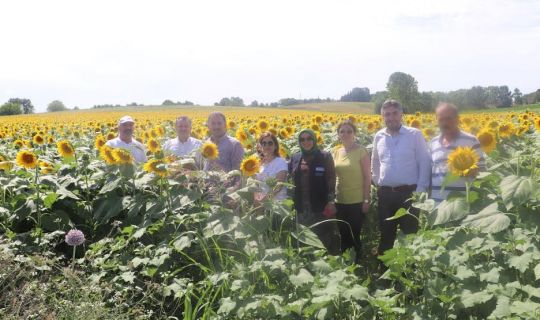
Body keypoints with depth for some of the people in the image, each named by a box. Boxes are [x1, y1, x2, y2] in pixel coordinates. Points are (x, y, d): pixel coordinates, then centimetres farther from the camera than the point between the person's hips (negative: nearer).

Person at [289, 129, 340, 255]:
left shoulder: (325, 156, -3)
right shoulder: (295, 158, 10)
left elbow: (331, 180, -7)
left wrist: (331, 201, -13)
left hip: (321, 206, -4)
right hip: (302, 207, 4)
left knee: (324, 239, 0)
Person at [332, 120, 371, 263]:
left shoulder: (361, 151, -9)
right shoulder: (336, 152, 7)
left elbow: (367, 177, -9)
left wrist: (367, 200, -11)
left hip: (357, 201, -5)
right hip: (340, 201, 5)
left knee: (354, 236, 3)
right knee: (343, 236, 13)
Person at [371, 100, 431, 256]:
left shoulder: (415, 134, -4)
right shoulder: (379, 137, 7)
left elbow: (425, 163, -4)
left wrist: (420, 190, -10)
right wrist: (378, 183, 12)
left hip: (408, 192, -3)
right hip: (385, 193, 4)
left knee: (410, 234, 4)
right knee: (386, 233, 12)